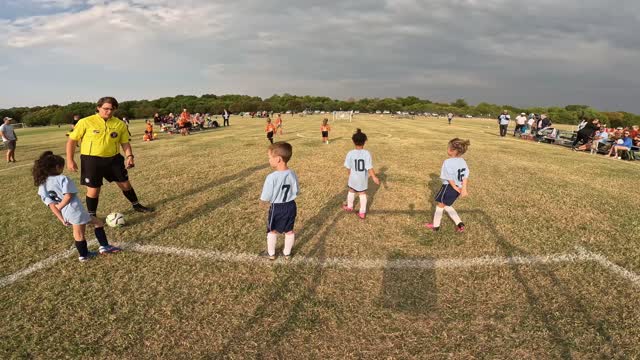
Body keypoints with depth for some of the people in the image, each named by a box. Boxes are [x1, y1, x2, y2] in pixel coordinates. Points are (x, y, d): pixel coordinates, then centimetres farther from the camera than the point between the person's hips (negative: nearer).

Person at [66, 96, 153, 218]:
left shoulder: (120, 124, 0)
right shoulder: (86, 122, -9)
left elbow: (125, 142, 8)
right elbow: (72, 140, -2)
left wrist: (129, 156, -10)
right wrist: (70, 160, -6)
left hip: (114, 158, 3)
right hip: (92, 160, -3)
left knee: (125, 183, 13)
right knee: (94, 189, 2)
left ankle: (136, 205, 34)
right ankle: (91, 216, 22)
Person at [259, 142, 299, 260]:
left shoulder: (271, 177, -27)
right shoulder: (292, 174, -10)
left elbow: (265, 198, -20)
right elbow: (296, 192, 0)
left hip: (276, 208, -4)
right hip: (291, 206, 4)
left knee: (272, 231, 20)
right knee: (289, 231, 20)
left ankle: (271, 253, 36)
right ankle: (287, 253, 37)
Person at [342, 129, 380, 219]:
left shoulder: (350, 153, -16)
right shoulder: (367, 153, -18)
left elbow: (348, 167, -7)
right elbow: (369, 167, -19)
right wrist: (374, 177, -9)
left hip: (353, 178, 0)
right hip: (363, 179, 0)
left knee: (351, 191, 24)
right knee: (363, 194, 15)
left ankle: (349, 207, 44)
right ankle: (362, 212, 21)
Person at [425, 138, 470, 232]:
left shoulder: (448, 162, -21)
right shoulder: (463, 162, 3)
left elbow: (450, 178, -19)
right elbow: (466, 176, -2)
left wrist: (456, 188, -10)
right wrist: (464, 189, -7)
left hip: (449, 187, -7)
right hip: (457, 188, 7)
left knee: (440, 205, 13)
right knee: (446, 206, 24)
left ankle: (435, 225, 28)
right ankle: (459, 224, 21)